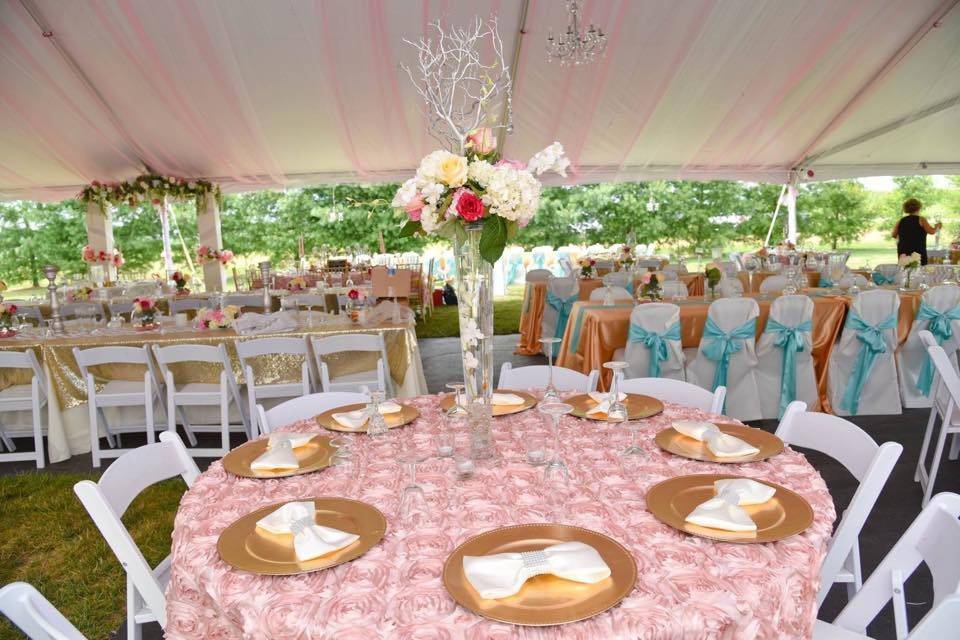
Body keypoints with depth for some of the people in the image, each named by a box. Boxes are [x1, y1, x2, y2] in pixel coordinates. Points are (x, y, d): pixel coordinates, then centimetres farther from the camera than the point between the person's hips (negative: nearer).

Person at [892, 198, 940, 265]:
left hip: (903, 253, 3)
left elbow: (893, 235, 10)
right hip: (918, 252, -3)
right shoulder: (921, 219, -1)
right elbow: (932, 231, -6)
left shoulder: (900, 221, 7)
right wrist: (937, 226, 15)